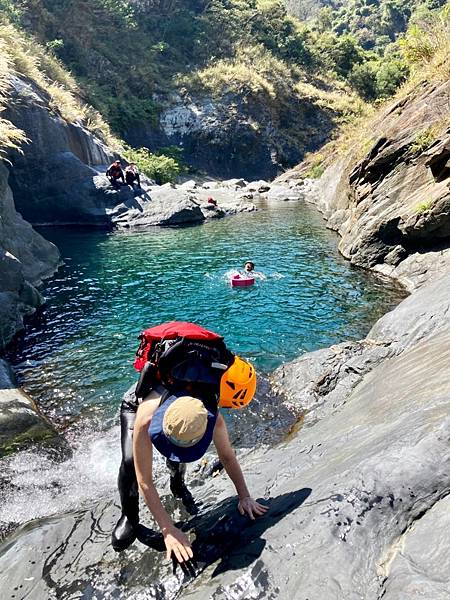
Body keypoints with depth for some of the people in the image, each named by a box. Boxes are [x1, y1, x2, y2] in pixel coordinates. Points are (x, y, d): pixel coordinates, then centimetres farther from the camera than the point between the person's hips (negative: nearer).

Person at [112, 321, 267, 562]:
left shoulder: (215, 420, -38)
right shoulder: (146, 419, -47)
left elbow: (227, 456, -17)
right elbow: (145, 482, -39)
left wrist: (245, 497, -12)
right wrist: (168, 530, -38)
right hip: (137, 402, -3)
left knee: (178, 459, -2)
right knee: (130, 462, -21)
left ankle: (178, 484, 36)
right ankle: (129, 517, 6)